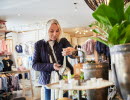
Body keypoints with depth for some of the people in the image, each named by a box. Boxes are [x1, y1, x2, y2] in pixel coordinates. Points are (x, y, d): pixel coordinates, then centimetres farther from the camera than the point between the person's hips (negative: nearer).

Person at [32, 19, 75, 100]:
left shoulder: (63, 41, 2)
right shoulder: (39, 44, 0)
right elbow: (35, 65, -3)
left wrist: (71, 51, -40)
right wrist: (51, 66, -19)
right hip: (48, 81, 0)